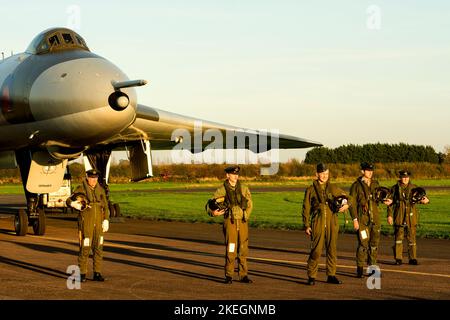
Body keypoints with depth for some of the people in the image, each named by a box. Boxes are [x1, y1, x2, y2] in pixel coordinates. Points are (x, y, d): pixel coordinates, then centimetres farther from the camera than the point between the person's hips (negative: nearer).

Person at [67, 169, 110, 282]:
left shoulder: (100, 190, 8)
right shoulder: (80, 189, -4)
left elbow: (105, 206, 11)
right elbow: (69, 200, -2)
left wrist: (106, 220, 1)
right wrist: (74, 204, -25)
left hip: (98, 224, 4)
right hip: (86, 223, -4)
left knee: (98, 248, 5)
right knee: (85, 248, -5)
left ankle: (97, 274, 12)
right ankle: (82, 274, 3)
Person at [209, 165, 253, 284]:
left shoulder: (244, 188, 6)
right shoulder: (222, 190, -1)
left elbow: (250, 204, 13)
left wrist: (246, 217, 3)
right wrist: (214, 212, -17)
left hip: (243, 222, 3)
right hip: (230, 222, -2)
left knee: (243, 249, 4)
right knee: (230, 249, -4)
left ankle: (244, 275, 10)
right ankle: (229, 276, 4)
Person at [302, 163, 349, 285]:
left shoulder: (333, 188, 9)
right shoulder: (311, 190, 3)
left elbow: (346, 196, 20)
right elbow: (306, 209, 4)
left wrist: (347, 204, -3)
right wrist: (306, 226, -2)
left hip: (332, 222, 3)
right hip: (318, 223, -3)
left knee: (332, 249, 5)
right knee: (316, 250, -7)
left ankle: (331, 275, 15)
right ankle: (311, 276, 1)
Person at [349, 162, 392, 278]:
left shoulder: (375, 184, 12)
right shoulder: (356, 186, -3)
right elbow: (352, 203, -4)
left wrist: (386, 201, -5)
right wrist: (355, 219, -10)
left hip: (375, 218, 5)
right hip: (362, 219, -5)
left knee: (374, 243, 6)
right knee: (363, 244, -8)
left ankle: (372, 267, 16)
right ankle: (360, 269, 2)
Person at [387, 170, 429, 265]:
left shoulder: (414, 188, 7)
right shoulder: (394, 189, 4)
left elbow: (420, 196, -1)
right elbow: (391, 203, 6)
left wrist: (425, 200, -25)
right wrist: (389, 215, 0)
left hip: (411, 217, 1)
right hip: (399, 217, -1)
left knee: (412, 238, 2)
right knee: (398, 237, 1)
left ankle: (413, 258, 9)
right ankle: (398, 258, 8)